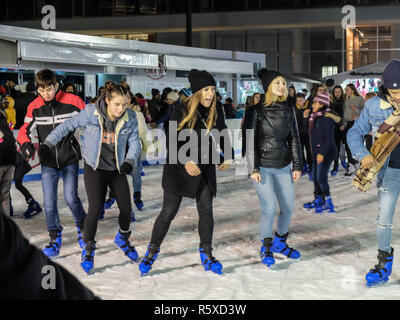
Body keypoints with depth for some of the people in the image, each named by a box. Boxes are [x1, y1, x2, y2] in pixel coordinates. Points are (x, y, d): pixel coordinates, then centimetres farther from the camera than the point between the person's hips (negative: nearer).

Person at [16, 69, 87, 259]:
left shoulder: (72, 101, -10)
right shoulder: (34, 107, -2)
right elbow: (24, 130, 5)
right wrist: (26, 144, -16)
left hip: (70, 159, -2)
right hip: (48, 162, 2)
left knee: (71, 198, -6)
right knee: (49, 202, 1)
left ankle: (82, 227, 22)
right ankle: (55, 238, 18)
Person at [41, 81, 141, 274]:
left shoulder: (129, 117, -11)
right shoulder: (91, 113, -17)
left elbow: (134, 142, -3)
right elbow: (68, 125, -5)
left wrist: (129, 161, -19)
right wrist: (48, 144, -4)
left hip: (117, 170, 3)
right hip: (94, 169, -3)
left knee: (126, 208, 1)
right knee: (95, 209, -12)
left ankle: (122, 239, 33)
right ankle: (88, 249, 10)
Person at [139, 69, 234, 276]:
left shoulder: (216, 112, 1)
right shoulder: (182, 111, -13)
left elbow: (223, 135, 19)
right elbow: (172, 141, -14)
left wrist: (228, 157, 16)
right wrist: (185, 161, -25)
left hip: (205, 169, 4)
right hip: (179, 169, -4)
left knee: (206, 211, 4)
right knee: (168, 212, 0)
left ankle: (206, 254, 19)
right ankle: (152, 252, 16)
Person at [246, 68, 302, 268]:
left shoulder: (288, 110, 6)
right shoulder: (257, 110, -7)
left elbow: (294, 139, 10)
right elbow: (250, 141, -7)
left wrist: (297, 166, 6)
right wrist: (253, 169, -11)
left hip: (283, 166, 5)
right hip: (262, 167, -5)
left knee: (288, 208, 7)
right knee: (269, 209, -10)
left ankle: (280, 242, 30)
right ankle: (265, 248, 9)